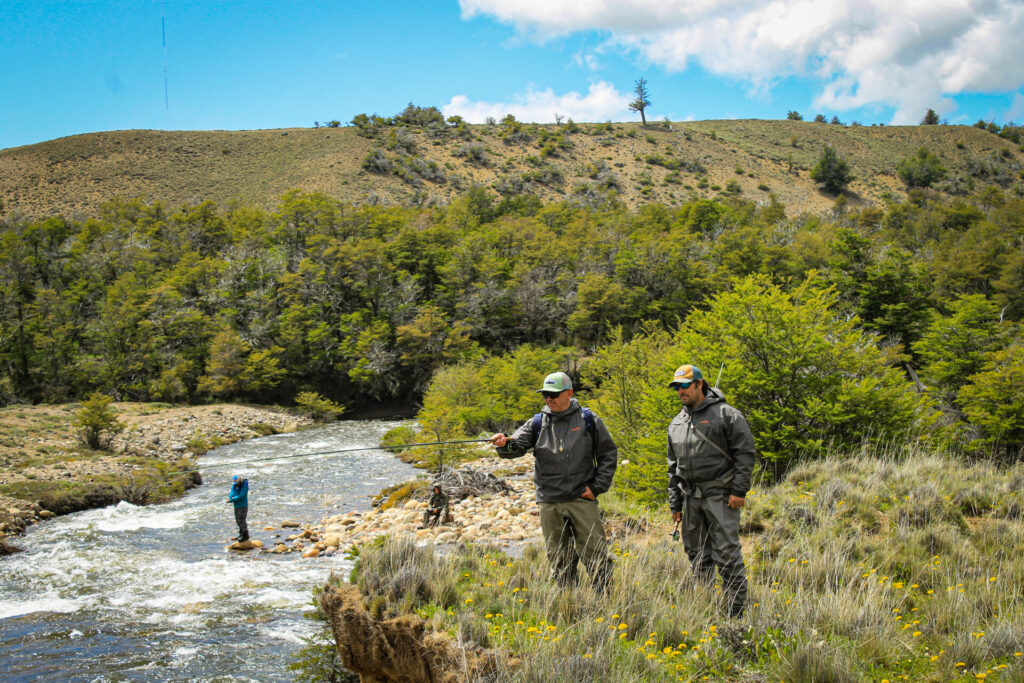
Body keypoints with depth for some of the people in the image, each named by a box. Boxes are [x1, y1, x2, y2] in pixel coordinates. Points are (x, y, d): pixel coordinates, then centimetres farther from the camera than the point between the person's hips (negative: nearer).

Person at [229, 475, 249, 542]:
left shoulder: (245, 486, -17)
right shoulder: (234, 485, 5)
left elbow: (240, 496, -23)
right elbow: (232, 493, -1)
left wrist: (231, 500, -20)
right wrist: (230, 497, -25)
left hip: (243, 506, -8)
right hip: (236, 506, 8)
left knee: (241, 520, -11)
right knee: (238, 521, 12)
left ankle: (245, 536, -5)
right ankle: (241, 534, 23)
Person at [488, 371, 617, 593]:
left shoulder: (589, 420, 3)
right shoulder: (537, 423, 7)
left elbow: (608, 455, 7)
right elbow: (517, 445, -4)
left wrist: (597, 487, -1)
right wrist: (504, 444, -27)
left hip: (582, 500, -2)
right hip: (550, 504, 2)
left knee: (596, 554, -3)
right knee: (560, 560, 8)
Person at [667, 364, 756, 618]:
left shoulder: (726, 414, -3)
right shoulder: (676, 423, 16)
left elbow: (745, 453, -6)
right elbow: (674, 467, 21)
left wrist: (739, 490, -13)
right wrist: (675, 503, 16)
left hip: (720, 495, -6)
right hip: (691, 498, 6)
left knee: (727, 553, -8)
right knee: (696, 553, 10)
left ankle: (737, 610, -1)